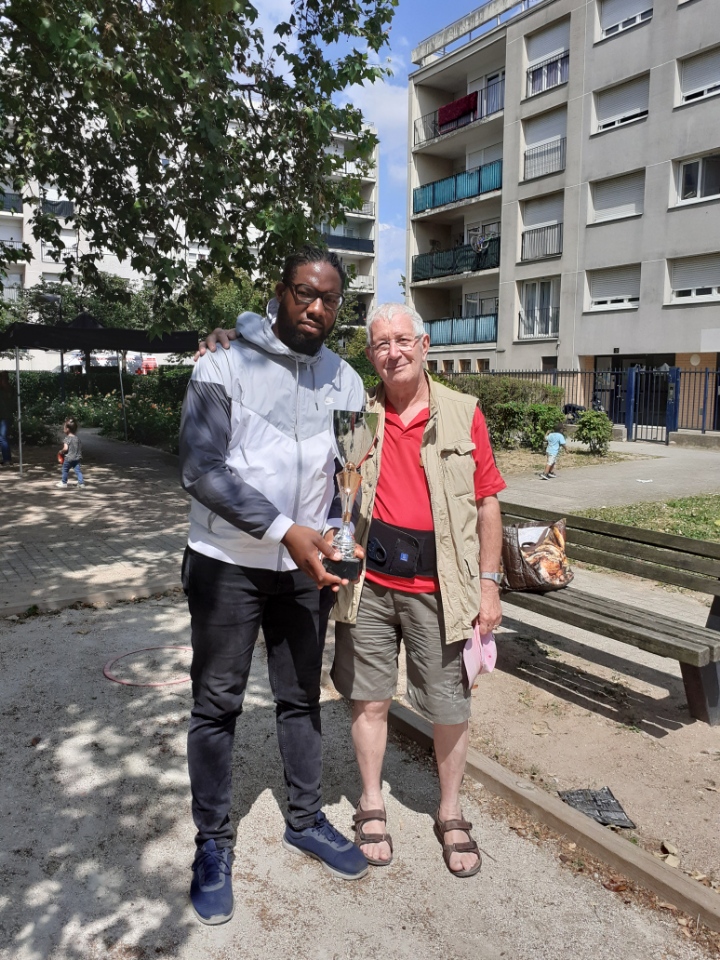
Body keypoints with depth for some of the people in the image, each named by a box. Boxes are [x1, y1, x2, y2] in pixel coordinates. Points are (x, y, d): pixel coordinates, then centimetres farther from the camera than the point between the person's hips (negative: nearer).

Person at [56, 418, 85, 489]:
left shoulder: (67, 438, -14)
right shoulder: (77, 438, 6)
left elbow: (65, 448, -23)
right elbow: (80, 447, 13)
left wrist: (61, 451, -5)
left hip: (68, 458, -5)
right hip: (77, 458, 5)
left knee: (65, 470, 13)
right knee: (78, 470, 4)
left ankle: (64, 483, 25)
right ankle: (81, 483, -5)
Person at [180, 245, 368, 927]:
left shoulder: (344, 381, 4)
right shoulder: (223, 367, -10)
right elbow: (202, 471, -17)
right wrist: (284, 530, -24)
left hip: (306, 566, 4)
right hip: (227, 565, -3)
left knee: (301, 697, 16)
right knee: (217, 705, 7)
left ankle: (304, 821, 35)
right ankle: (213, 845, 26)